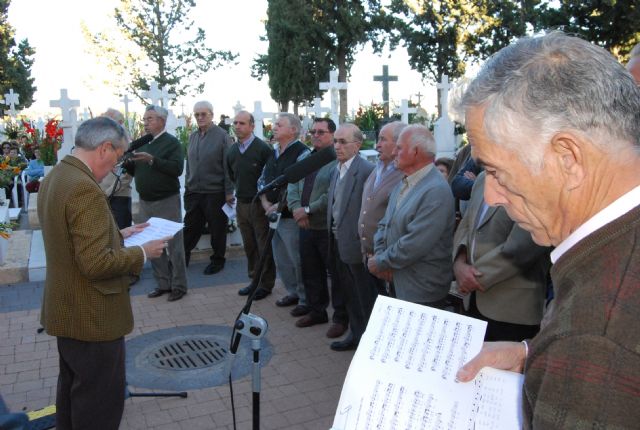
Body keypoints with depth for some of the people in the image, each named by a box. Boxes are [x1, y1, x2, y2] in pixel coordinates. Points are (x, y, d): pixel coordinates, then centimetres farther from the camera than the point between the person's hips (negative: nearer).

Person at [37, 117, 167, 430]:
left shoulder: (54, 177, 5)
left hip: (66, 309, 10)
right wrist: (142, 253, -16)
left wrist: (118, 234, 9)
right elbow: (96, 263, -29)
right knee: (101, 399, 6)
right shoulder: (85, 188, -26)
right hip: (92, 316, -10)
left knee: (73, 387, 26)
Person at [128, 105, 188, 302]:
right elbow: (135, 171, 15)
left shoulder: (171, 142, -8)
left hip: (167, 201, -7)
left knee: (173, 244, 0)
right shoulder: (142, 143, 12)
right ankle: (163, 283, 22)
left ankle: (179, 285, 9)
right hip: (146, 202, 7)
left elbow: (177, 168, -22)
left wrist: (152, 160, -28)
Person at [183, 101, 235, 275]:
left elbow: (228, 167, -10)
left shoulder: (222, 136, -9)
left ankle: (218, 260, 23)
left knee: (217, 229, 8)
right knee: (190, 228, 13)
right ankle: (183, 258, 25)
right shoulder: (193, 136, 9)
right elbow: (189, 164, 15)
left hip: (215, 193, -5)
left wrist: (229, 192, -12)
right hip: (193, 192, 5)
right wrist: (187, 185, 13)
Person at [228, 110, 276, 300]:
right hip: (242, 204, 6)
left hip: (259, 204, -6)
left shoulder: (263, 149, -14)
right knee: (249, 246, 14)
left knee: (264, 247, 2)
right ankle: (254, 279, 27)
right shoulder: (232, 151, 6)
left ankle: (266, 284, 13)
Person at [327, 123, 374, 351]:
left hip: (355, 245, -8)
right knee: (349, 296, 21)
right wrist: (332, 234, 10)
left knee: (364, 298, 6)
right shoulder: (336, 170, 11)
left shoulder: (366, 170, -17)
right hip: (337, 244, 8)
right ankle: (356, 334, 36)